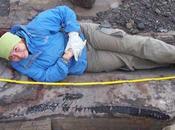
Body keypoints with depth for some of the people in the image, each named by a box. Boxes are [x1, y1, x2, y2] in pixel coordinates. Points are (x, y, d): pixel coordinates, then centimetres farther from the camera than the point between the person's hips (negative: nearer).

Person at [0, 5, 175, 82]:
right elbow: (51, 76, -12)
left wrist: (73, 35, -21)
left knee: (132, 45, -6)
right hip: (84, 63, 1)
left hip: (84, 34, -1)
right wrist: (67, 57, -24)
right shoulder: (23, 66, -8)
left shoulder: (36, 26, -17)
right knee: (128, 59, -1)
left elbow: (64, 11, -10)